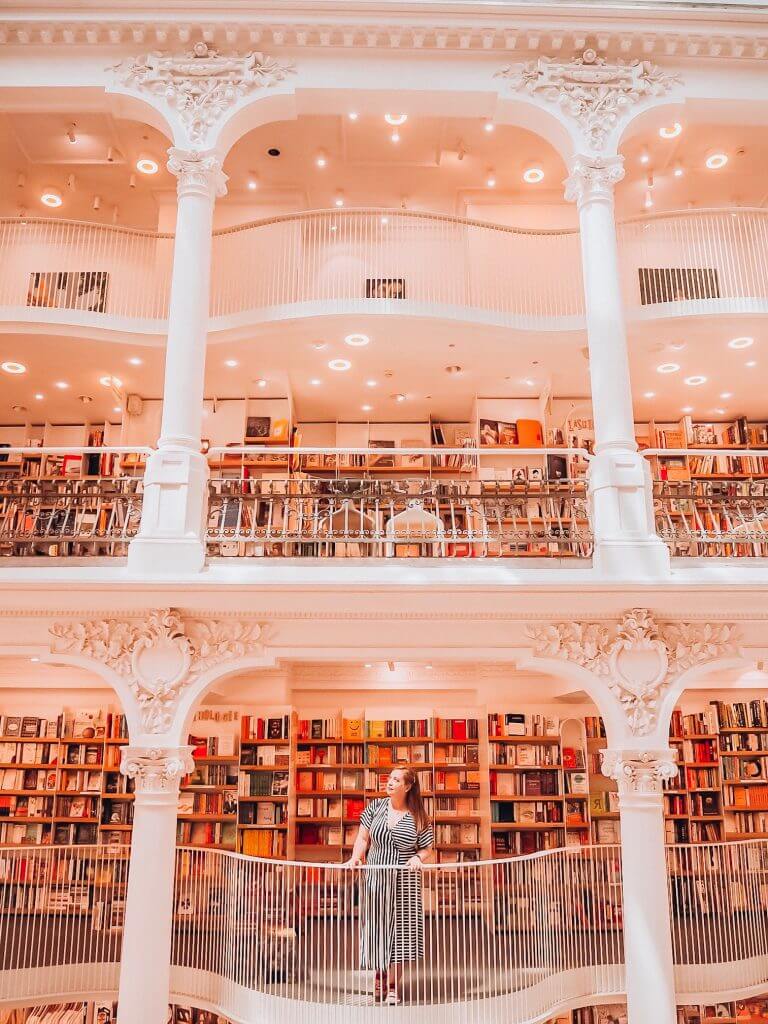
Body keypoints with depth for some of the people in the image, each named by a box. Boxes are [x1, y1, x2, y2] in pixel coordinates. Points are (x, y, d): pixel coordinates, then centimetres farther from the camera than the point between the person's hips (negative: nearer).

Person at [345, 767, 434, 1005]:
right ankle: (379, 976, 31)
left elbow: (427, 849, 2)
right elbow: (363, 838, 4)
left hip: (404, 882, -1)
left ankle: (392, 985, 14)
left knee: (399, 927, 1)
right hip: (376, 879, 2)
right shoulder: (375, 807, 0)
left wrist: (418, 857, -18)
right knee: (376, 927, 8)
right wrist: (355, 857, -10)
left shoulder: (418, 817, -4)